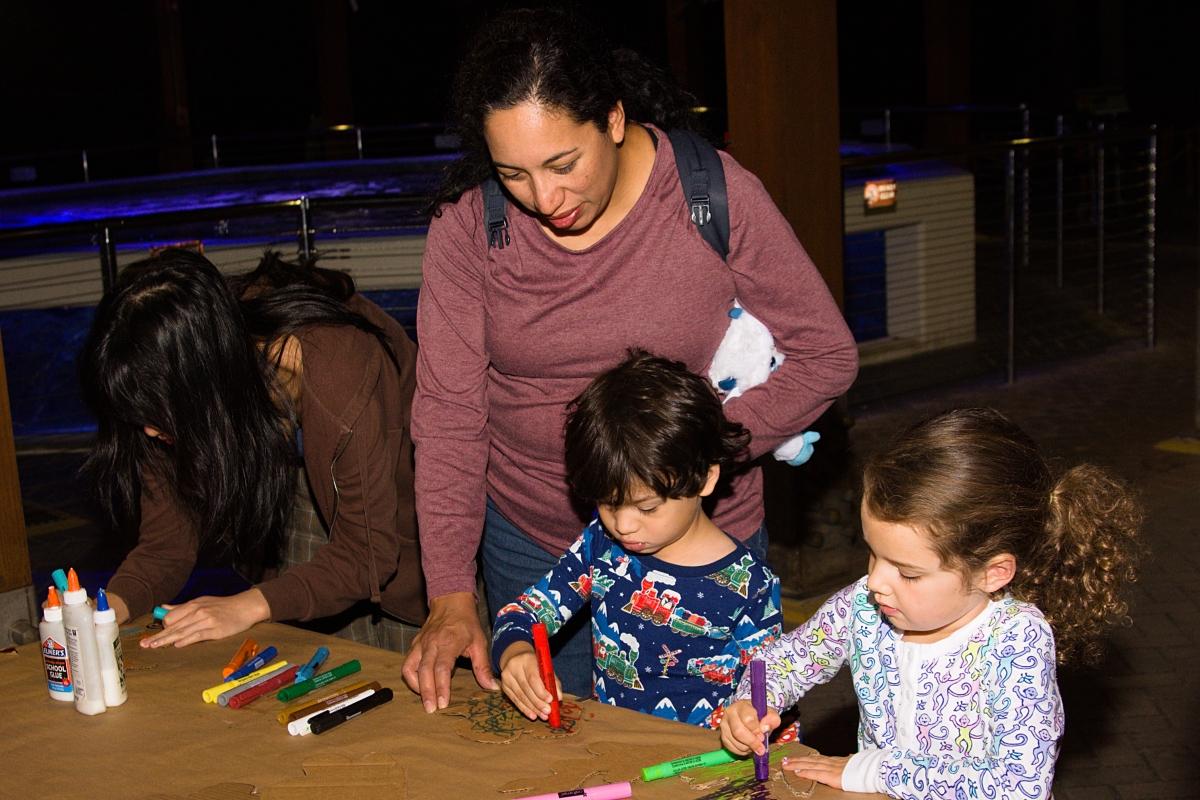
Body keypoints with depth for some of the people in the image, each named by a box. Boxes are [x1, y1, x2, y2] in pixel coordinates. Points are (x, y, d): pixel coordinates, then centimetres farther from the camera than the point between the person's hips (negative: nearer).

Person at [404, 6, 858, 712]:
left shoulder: (715, 194, -17)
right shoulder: (469, 222, -13)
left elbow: (827, 356, -9)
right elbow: (447, 413, -12)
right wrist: (450, 594, -20)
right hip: (527, 538, 2)